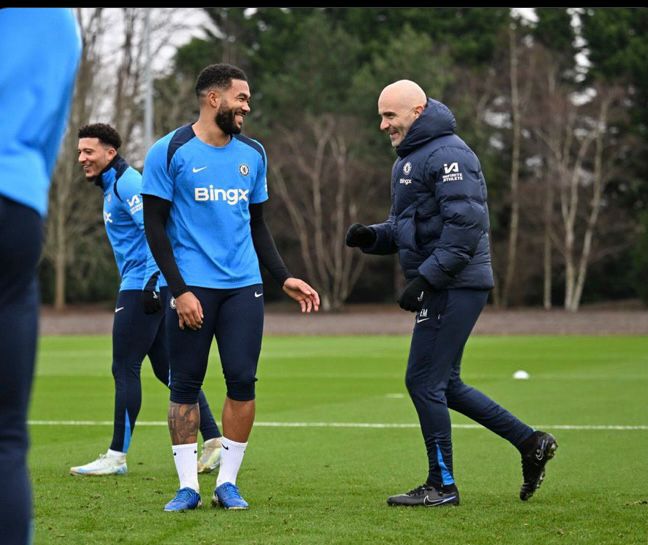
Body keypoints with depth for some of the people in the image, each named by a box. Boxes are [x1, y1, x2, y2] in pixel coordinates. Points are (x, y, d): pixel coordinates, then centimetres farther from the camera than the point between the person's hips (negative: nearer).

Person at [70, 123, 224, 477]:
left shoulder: (126, 184, -11)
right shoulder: (112, 186, 20)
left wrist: (151, 280, -26)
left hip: (141, 287, -10)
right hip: (146, 288, 10)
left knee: (125, 369, -7)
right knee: (166, 368, 10)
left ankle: (117, 457, -3)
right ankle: (213, 441, 9)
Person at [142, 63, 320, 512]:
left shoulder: (253, 154, 13)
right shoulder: (170, 152, -3)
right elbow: (155, 226, -4)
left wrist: (284, 278, 13)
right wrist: (179, 290, -11)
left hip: (243, 286, 4)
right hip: (193, 286, -4)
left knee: (243, 381, -2)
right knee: (186, 385, -1)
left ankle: (228, 482, 8)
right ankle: (188, 485, 6)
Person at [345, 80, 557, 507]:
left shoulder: (447, 154, -14)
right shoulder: (409, 159, 18)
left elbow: (465, 224, -23)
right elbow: (407, 228, 25)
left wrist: (425, 278, -25)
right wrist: (372, 236, 4)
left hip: (456, 287, -10)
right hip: (444, 288, 10)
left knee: (424, 382, -6)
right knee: (444, 384, 14)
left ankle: (442, 485, 4)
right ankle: (530, 442, 21)